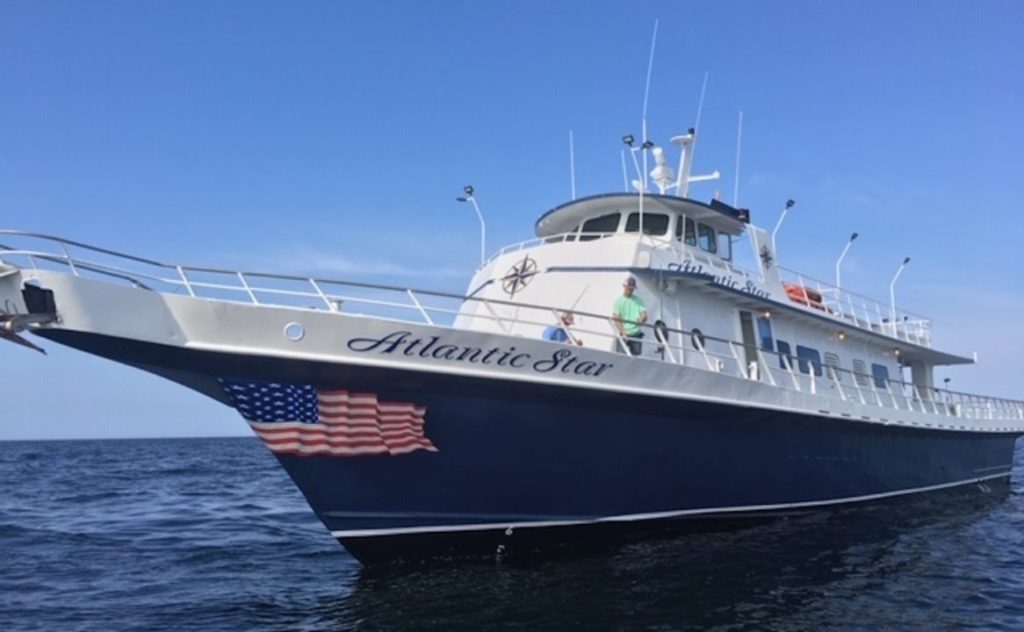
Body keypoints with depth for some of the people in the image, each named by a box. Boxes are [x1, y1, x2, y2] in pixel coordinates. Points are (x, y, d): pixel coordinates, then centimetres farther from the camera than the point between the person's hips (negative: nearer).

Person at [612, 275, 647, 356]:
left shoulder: (638, 300, 10)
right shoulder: (618, 301, 2)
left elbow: (645, 316, 5)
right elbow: (616, 319, -6)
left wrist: (642, 318, -20)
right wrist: (623, 332, -20)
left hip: (636, 335, 3)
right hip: (623, 335, -3)